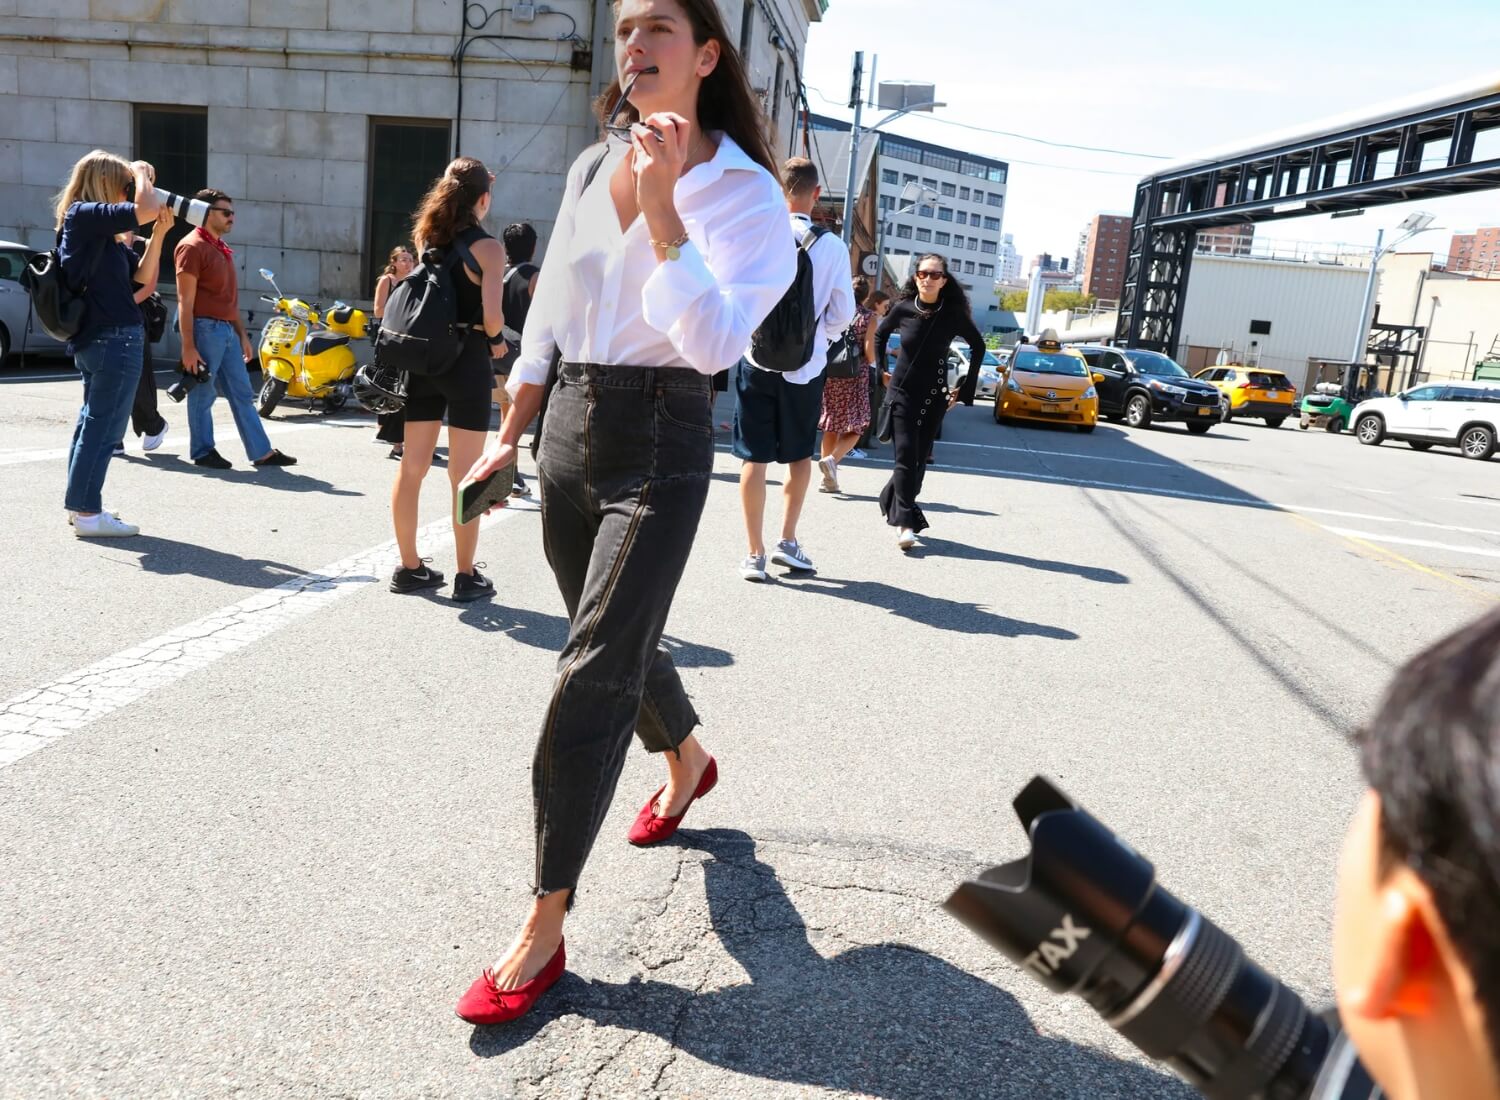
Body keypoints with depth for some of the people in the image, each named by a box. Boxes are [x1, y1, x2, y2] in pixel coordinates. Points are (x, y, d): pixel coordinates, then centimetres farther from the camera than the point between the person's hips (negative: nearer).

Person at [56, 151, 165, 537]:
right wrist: (141, 172, -6)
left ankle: (78, 503, 27)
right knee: (105, 427, -6)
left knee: (92, 421, 17)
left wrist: (159, 233, 5)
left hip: (96, 338, 10)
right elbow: (146, 209, -25)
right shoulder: (84, 214, -11)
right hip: (115, 338, -10)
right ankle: (87, 514, -2)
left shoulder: (100, 230, 16)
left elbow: (141, 276, 15)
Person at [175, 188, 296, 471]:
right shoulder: (192, 247, -10)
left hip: (227, 331, 9)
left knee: (242, 394, 8)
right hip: (205, 329, -9)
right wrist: (188, 346, -20)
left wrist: (242, 334, 17)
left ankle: (261, 452, 10)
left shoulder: (221, 248, 17)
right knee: (203, 395, 2)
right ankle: (202, 452, 12)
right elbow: (185, 301, -15)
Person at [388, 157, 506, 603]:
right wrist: (496, 339, 0)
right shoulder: (487, 247, -11)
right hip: (467, 362, -6)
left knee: (412, 467, 10)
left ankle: (409, 567, 20)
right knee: (464, 476, 1)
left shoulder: (426, 237, 7)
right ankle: (467, 576, 8)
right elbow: (492, 314, -21)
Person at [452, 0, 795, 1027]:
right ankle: (689, 761, 50)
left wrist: (662, 207, -26)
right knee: (620, 641, 19)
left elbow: (714, 345, -22)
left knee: (593, 672, -10)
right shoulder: (590, 168, 10)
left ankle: (544, 933, 0)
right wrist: (509, 436, 16)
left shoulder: (743, 191, -7)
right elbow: (548, 313, 16)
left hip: (660, 440, -6)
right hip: (571, 424, 7)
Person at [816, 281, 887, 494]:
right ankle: (832, 459, -22)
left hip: (831, 373, 4)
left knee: (832, 425, 11)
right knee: (855, 427, 5)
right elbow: (869, 349, -11)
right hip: (855, 375, -4)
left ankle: (829, 479, 11)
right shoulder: (870, 317, -3)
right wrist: (871, 363, 9)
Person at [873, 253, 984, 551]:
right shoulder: (903, 309, -5)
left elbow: (978, 346, 7)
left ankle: (894, 501, 28)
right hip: (902, 392, -1)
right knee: (906, 455, -11)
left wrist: (966, 388, 5)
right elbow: (880, 334, 15)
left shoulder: (953, 314, -7)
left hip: (933, 396, 1)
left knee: (920, 458, 6)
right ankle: (905, 522, -11)